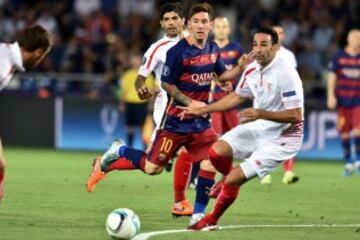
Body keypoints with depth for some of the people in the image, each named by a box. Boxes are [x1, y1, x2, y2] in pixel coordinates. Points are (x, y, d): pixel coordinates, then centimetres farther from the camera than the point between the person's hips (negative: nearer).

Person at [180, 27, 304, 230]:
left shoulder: (286, 74, -24)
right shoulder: (252, 70, 0)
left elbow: (296, 115, -25)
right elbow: (237, 97, 18)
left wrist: (260, 114, -33)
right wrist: (202, 110, 18)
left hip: (282, 137, -7)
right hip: (259, 127, 7)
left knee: (234, 180, -12)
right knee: (216, 152, -9)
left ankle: (212, 221, 12)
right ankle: (232, 180, 25)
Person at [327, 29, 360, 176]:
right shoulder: (339, 57, 3)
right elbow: (332, 76, 3)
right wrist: (331, 96, -6)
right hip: (343, 99, 0)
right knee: (344, 132, 3)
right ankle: (348, 163, 12)